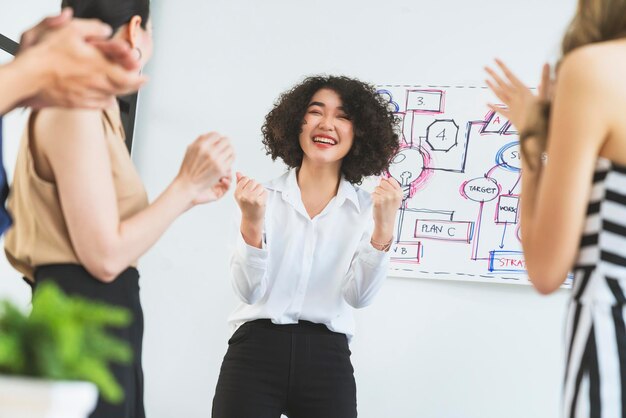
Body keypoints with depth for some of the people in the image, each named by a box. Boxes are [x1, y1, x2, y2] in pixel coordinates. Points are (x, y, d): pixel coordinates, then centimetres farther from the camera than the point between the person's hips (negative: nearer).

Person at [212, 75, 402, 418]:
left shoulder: (366, 208, 5)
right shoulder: (264, 196, 1)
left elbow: (359, 296, -6)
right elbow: (249, 291, -6)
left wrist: (383, 230, -19)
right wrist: (251, 223, -21)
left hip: (327, 357, 1)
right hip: (255, 350, -1)